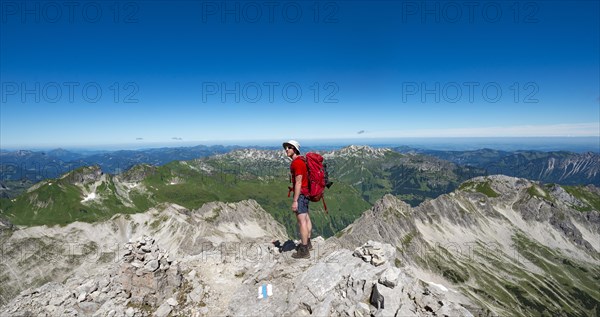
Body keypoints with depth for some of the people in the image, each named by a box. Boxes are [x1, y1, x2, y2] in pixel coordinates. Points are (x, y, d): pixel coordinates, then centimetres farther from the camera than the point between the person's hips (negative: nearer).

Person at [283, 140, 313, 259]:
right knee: (306, 218, 20)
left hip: (301, 194, -11)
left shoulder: (297, 163, -19)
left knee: (301, 221, -6)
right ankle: (307, 242, 36)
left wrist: (295, 201, -22)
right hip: (305, 193, 11)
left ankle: (304, 251, 1)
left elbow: (298, 183, -23)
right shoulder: (299, 160, 12)